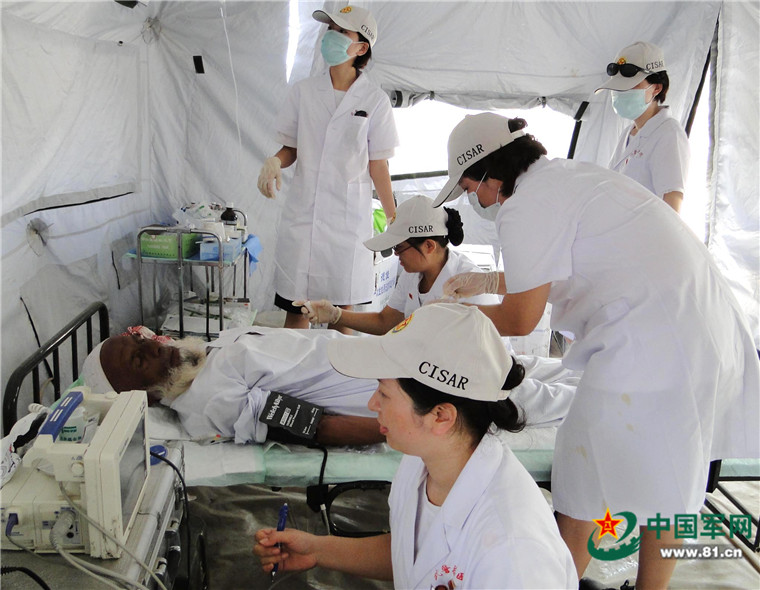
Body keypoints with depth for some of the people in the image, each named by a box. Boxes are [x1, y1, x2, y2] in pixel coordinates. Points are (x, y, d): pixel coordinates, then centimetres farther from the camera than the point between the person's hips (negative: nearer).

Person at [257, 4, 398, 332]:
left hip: (349, 217, -2)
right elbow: (291, 148, 12)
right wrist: (274, 162, -11)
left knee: (343, 309, 4)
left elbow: (378, 166, 1)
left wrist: (395, 221, 0)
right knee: (295, 309, 4)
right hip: (302, 213, 2)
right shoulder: (303, 91, 5)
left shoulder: (374, 100, -1)